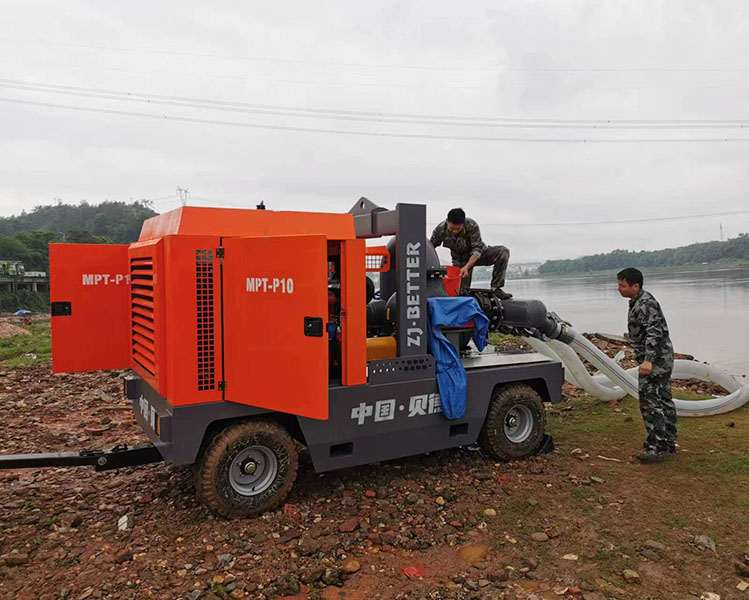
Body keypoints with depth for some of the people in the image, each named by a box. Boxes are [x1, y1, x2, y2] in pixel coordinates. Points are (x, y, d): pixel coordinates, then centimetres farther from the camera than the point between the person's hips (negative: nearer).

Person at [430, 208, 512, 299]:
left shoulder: (472, 226, -29)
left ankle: (495, 288, -23)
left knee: (503, 252, -27)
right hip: (459, 260, 1)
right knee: (461, 291, -12)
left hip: (477, 255, -1)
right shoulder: (440, 230, -22)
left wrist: (466, 267, -42)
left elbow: (477, 249, -28)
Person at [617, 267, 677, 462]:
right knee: (663, 400, 15)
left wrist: (648, 360, -32)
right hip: (661, 359, 11)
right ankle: (669, 443, 24)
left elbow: (654, 333, -26)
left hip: (655, 360, -11)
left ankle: (657, 446, -5)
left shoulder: (645, 304, -18)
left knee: (650, 401, -9)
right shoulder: (639, 302, 14)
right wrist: (646, 359, 26)